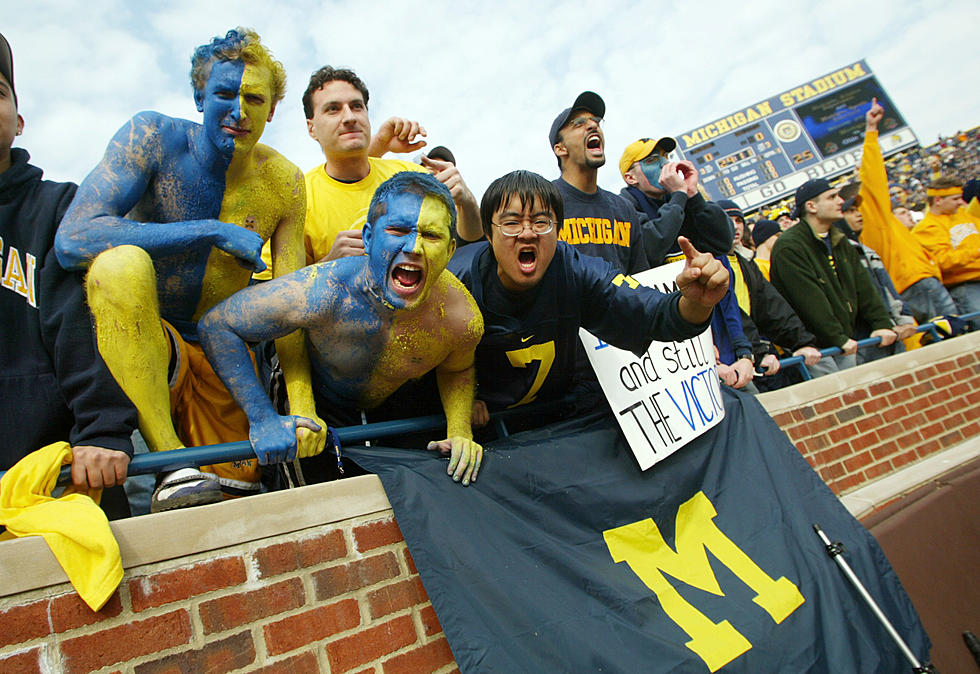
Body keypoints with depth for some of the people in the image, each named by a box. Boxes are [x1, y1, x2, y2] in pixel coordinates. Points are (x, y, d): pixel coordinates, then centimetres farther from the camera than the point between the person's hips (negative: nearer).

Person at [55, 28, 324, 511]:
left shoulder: (283, 183, -4)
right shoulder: (154, 137, -11)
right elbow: (72, 240, -24)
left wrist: (302, 407, -20)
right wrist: (212, 231, -26)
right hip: (133, 339, -2)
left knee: (240, 494, -3)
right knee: (121, 263, -35)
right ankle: (173, 462, -27)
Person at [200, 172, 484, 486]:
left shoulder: (463, 319, -30)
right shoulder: (319, 294, -41)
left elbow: (457, 370, -4)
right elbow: (215, 325, -28)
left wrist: (460, 431, -19)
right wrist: (264, 419, -30)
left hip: (385, 412, 3)